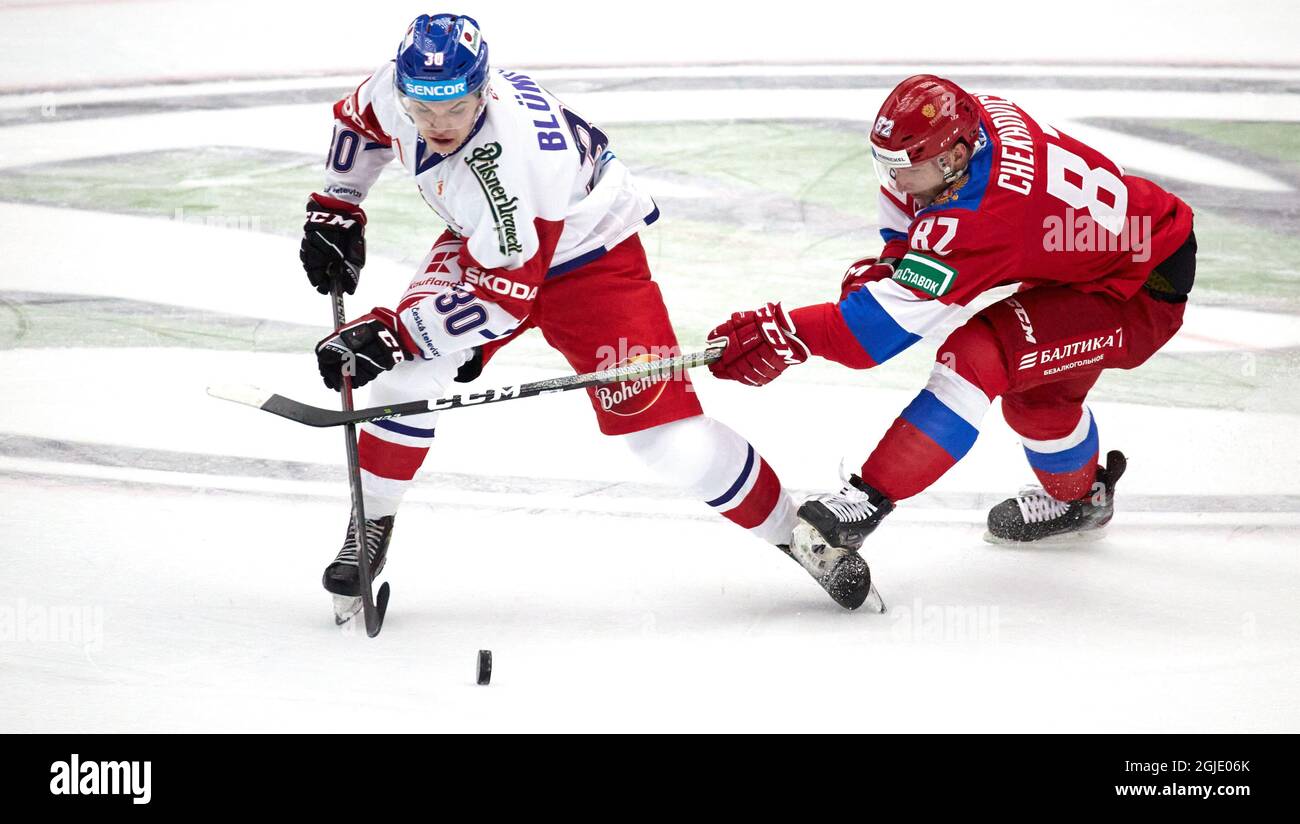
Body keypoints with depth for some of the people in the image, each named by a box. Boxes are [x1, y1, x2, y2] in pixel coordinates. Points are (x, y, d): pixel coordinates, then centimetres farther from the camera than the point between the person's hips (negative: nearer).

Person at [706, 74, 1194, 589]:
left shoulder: (978, 218, -34)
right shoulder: (976, 117, -10)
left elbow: (893, 317, -36)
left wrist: (788, 335, -39)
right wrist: (891, 259, -2)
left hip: (1144, 294, -10)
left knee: (976, 353, -24)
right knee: (1034, 392, 26)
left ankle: (871, 499, -21)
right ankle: (1078, 497, 55)